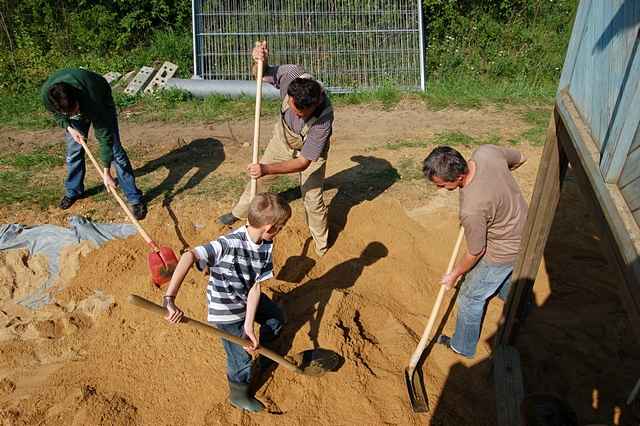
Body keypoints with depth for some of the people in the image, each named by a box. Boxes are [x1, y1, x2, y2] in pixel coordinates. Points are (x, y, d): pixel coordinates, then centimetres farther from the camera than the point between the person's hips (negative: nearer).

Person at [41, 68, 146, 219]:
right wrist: (69, 127, -25)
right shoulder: (46, 93, -34)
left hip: (101, 102, -4)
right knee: (73, 150, 4)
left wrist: (106, 172, -35)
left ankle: (135, 198, -6)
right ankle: (73, 191, 26)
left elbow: (104, 136, -36)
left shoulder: (91, 100, -45)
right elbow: (56, 113, -7)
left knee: (114, 148, -10)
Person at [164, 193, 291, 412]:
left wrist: (249, 325, -23)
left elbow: (255, 287, -17)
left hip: (248, 300, 7)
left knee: (276, 318, 25)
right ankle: (239, 395, 37)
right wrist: (170, 299, -54)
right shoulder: (229, 244, -37)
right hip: (226, 311, -6)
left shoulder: (266, 247, -16)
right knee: (242, 357, 7)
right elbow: (189, 256, -48)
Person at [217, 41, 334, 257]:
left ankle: (322, 244, 22)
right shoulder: (292, 74, -36)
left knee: (312, 198, -5)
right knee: (259, 177, 20)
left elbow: (304, 162, -39)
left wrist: (267, 169, -51)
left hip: (311, 150, -4)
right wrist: (260, 61, -36)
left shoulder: (324, 117, -44)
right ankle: (239, 212, 47)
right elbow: (261, 74, -12)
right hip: (283, 136, 4)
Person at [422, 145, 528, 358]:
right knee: (504, 277, 36)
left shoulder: (471, 210, -41)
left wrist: (454, 275, -5)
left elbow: (476, 253, -22)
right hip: (521, 227, 8)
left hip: (504, 251, -8)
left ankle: (463, 346, 35)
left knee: (470, 298, 12)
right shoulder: (487, 151, -23)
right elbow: (520, 159, 0)